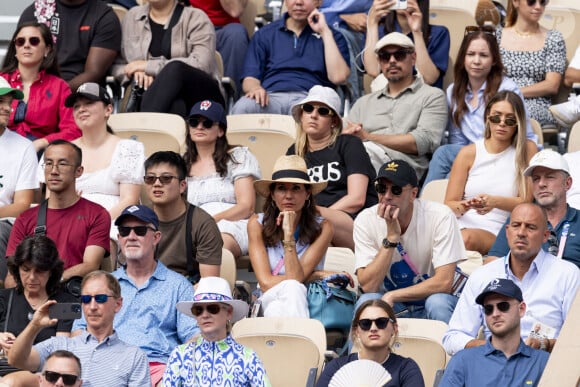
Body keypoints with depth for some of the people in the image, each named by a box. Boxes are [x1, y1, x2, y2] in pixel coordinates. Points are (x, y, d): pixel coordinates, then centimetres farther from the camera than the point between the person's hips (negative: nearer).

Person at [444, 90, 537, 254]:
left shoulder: (527, 150, 8)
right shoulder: (468, 153, 12)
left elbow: (525, 202, 4)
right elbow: (449, 206, 9)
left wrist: (494, 202, -17)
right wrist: (464, 206, -16)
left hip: (497, 232, -2)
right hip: (464, 224, 2)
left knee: (467, 238, -37)